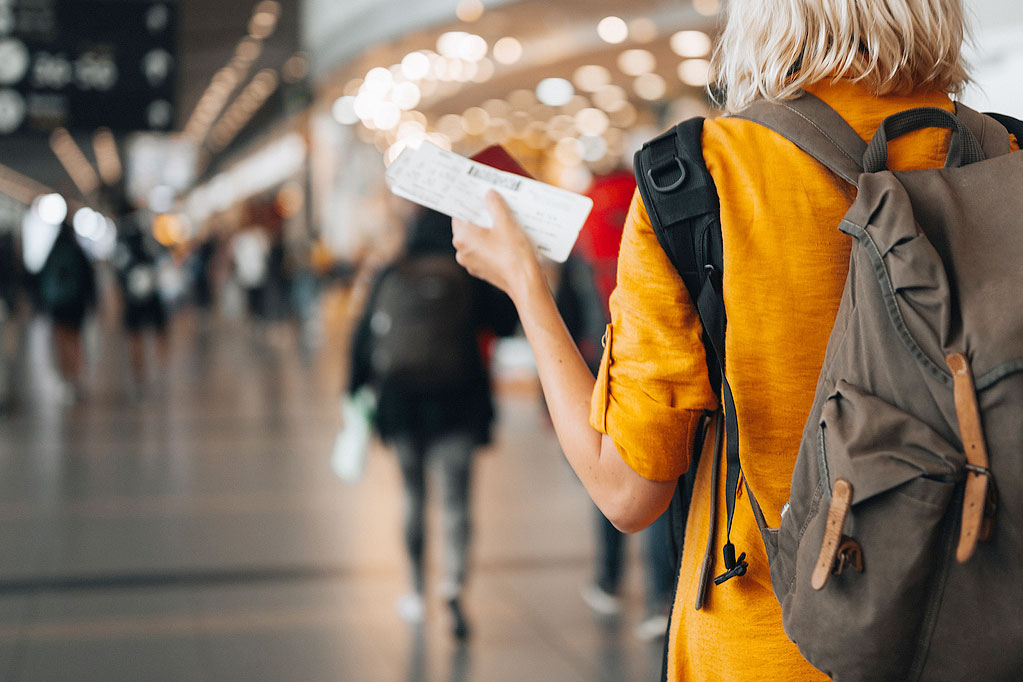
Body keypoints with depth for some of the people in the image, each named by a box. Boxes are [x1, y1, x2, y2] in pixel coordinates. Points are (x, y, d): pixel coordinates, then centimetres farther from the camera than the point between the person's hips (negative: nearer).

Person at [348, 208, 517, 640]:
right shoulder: (470, 276, -3)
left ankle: (417, 592, 24)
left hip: (401, 400, 2)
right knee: (456, 497, -1)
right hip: (458, 401, -2)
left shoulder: (390, 277, 4)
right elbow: (505, 323, 1)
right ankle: (453, 584, -22)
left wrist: (357, 391, 15)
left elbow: (365, 337, 6)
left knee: (413, 495, 16)